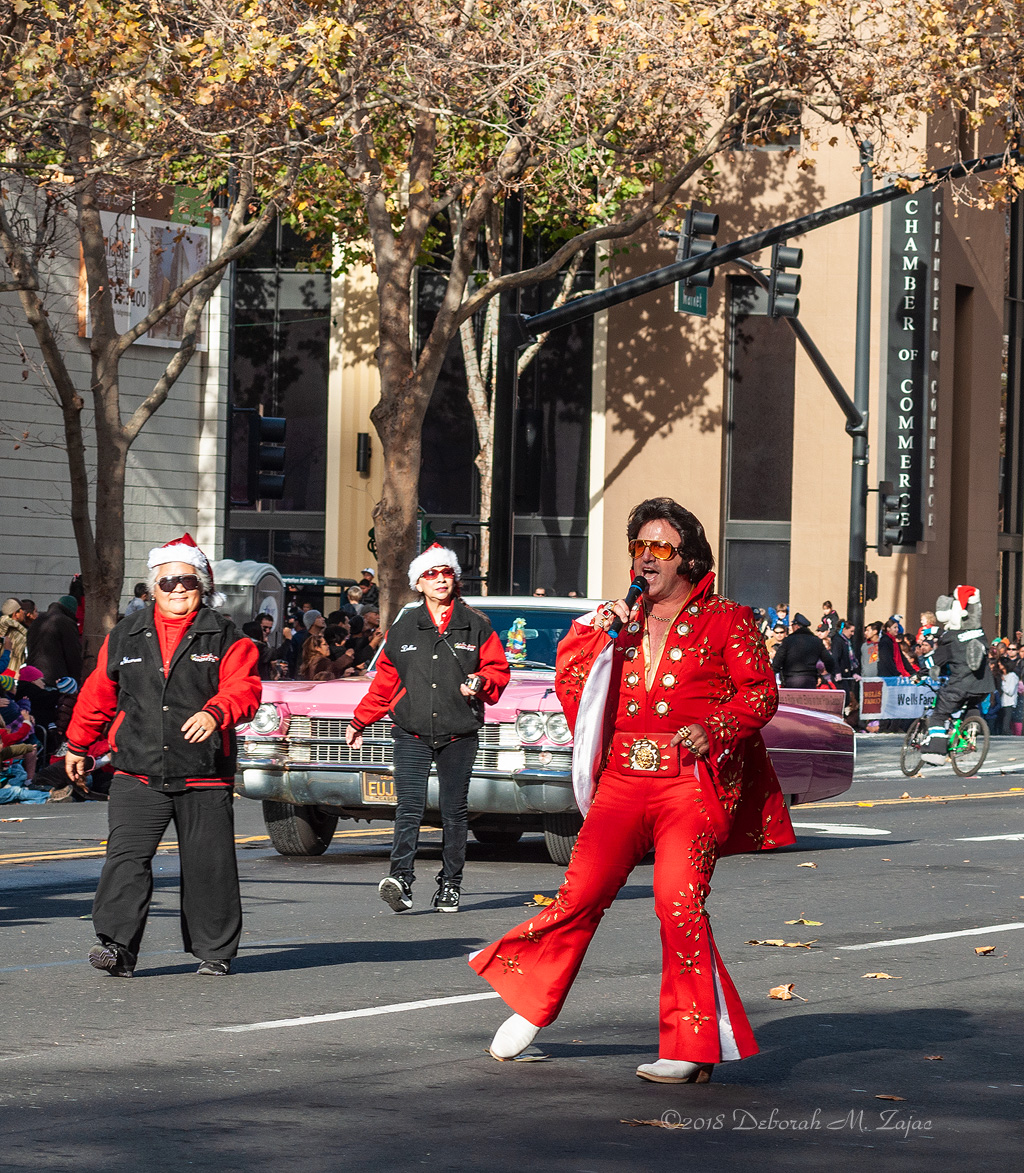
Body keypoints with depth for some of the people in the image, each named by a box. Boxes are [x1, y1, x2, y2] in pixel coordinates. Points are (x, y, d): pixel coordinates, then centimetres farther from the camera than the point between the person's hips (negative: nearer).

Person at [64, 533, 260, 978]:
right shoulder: (125, 637, 12)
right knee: (126, 858, -11)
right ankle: (116, 944, -13)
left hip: (204, 777, -1)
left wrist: (215, 713, -29)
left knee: (207, 865, 4)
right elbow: (98, 694, 20)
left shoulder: (226, 638, 3)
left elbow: (243, 688, -9)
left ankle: (214, 950, 18)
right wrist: (78, 745, 26)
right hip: (137, 775, 1)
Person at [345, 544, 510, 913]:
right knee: (409, 807, -14)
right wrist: (359, 721, 19)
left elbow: (498, 669, 9)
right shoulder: (403, 629, 10)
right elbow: (384, 681, 18)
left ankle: (450, 884, 13)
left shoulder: (476, 626, 7)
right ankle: (401, 879, -23)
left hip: (459, 734, 0)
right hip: (413, 734, 0)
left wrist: (481, 682, -13)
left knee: (454, 811, 5)